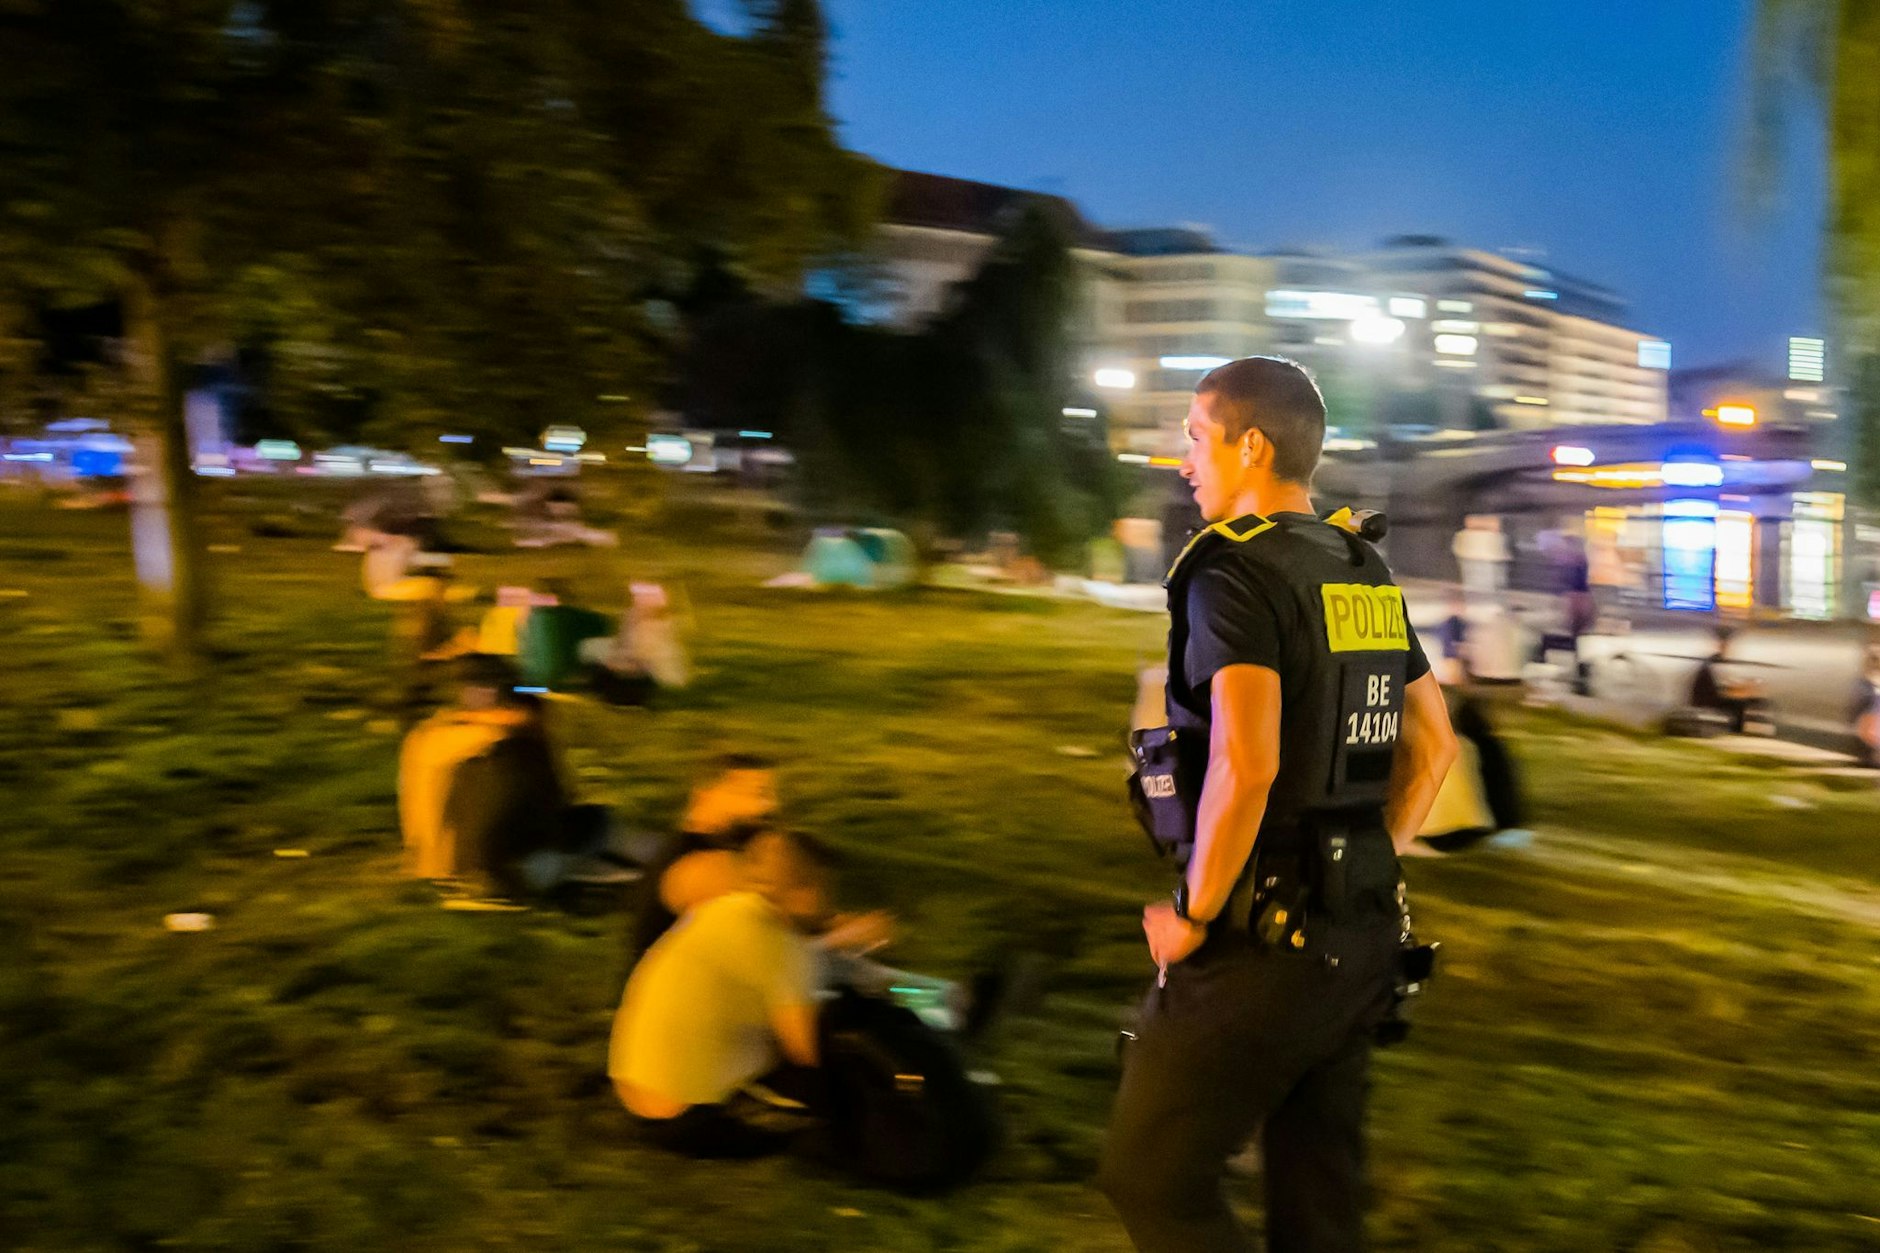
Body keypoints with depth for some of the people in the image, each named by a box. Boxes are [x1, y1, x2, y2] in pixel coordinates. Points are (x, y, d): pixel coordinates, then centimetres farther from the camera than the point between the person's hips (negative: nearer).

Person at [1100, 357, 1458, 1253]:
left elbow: (1246, 766, -27)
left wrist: (1192, 916, -15)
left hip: (1260, 940, -8)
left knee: (1150, 1179, 5)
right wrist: (1369, 864, 18)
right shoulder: (1368, 575, 10)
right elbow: (1432, 746, 16)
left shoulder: (1232, 571, -15)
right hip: (1362, 934, 8)